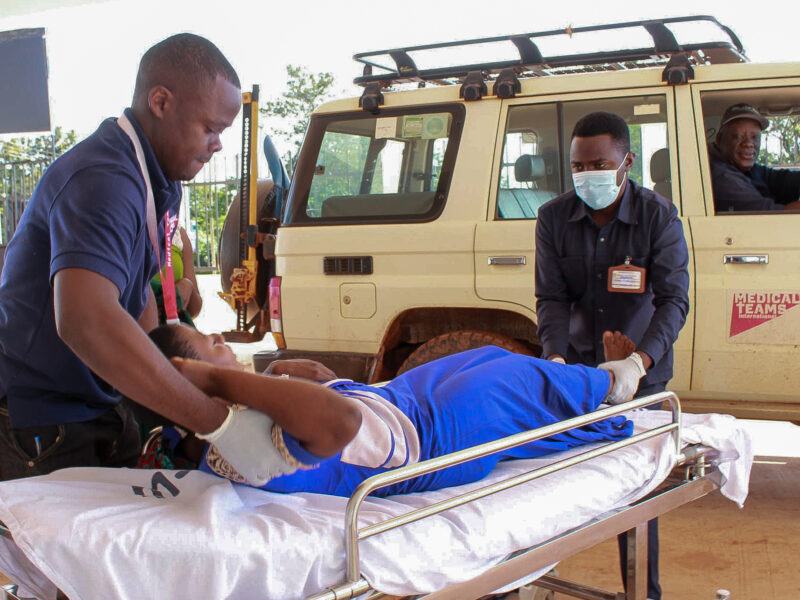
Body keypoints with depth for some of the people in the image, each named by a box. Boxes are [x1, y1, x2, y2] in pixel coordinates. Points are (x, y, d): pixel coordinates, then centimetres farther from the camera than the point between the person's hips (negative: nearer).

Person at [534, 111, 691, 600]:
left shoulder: (659, 216, -11)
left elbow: (673, 301, -18)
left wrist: (638, 362, -34)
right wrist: (555, 356, -25)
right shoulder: (554, 218, -4)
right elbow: (551, 297, -6)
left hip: (640, 374, -1)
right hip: (576, 367, 2)